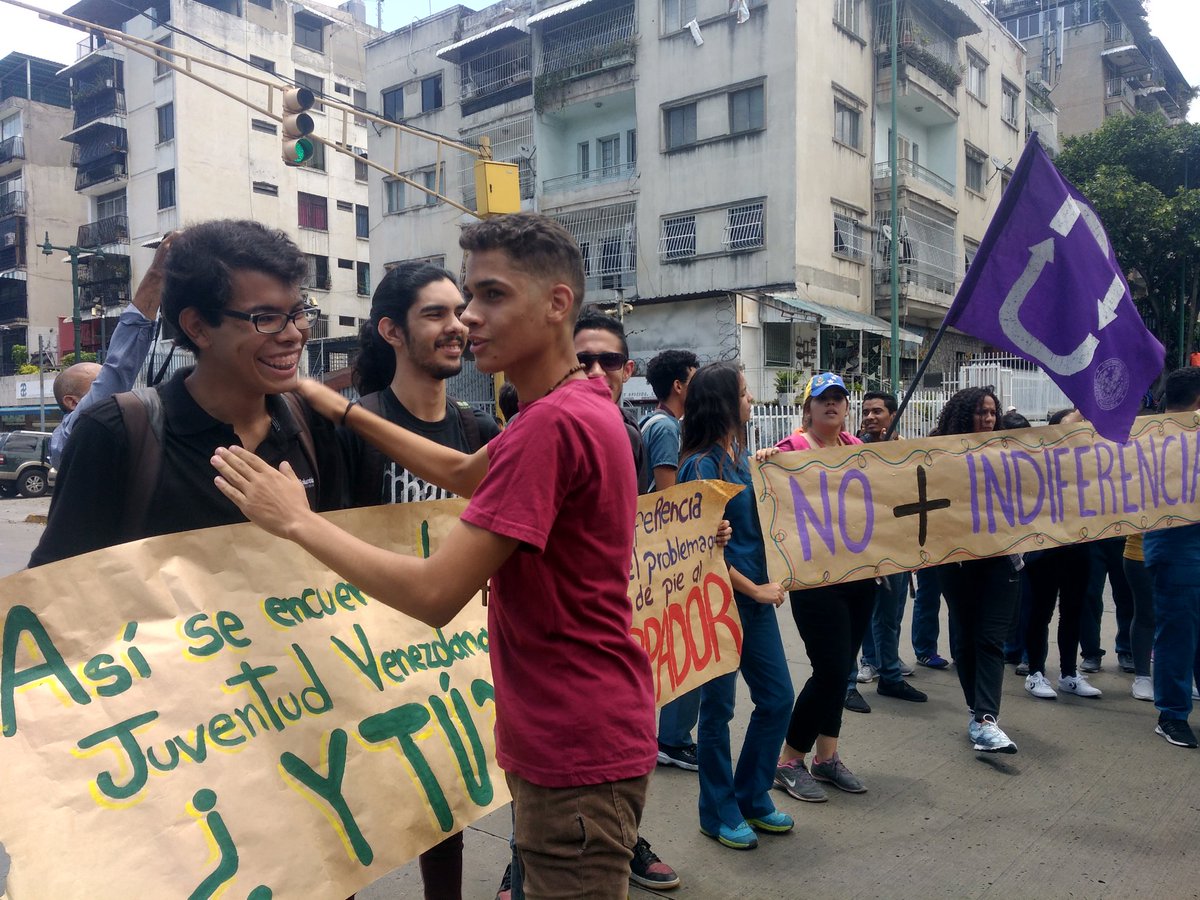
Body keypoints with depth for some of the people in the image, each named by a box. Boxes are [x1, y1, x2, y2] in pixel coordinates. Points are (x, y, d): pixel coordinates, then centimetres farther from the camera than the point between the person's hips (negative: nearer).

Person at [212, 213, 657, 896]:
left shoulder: (552, 423, -25)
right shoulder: (581, 405, 9)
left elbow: (434, 595, -27)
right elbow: (463, 473, 19)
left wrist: (297, 520, -15)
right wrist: (346, 410, 12)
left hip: (578, 750, -10)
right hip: (580, 734, 10)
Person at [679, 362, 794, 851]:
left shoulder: (742, 457, 10)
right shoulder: (702, 465, -15)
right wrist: (755, 590, -13)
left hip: (757, 595, 8)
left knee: (777, 698, 13)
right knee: (718, 709, 6)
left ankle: (752, 796, 31)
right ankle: (719, 813, 23)